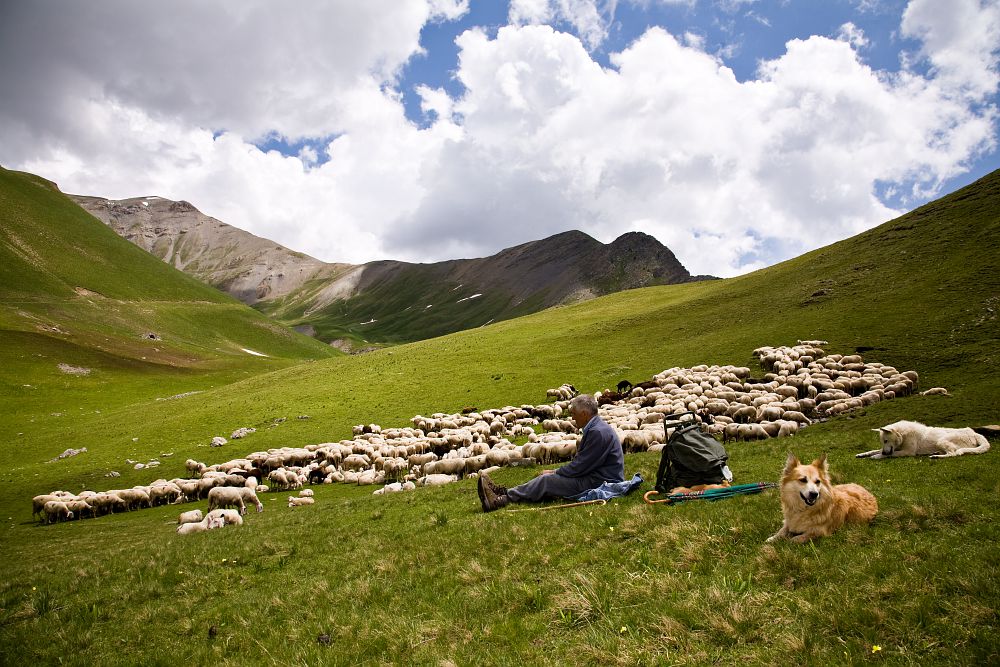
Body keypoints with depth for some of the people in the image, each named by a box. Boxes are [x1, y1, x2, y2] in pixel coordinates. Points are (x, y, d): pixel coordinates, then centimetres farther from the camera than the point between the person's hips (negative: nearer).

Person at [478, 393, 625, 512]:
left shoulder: (598, 432, -20)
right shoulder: (594, 428, 14)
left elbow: (580, 467, -19)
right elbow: (580, 463, 17)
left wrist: (554, 473, -6)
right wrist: (555, 472, 8)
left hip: (600, 483, -10)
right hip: (594, 477, 10)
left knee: (547, 480, -15)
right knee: (547, 479, 2)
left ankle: (500, 501, -15)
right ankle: (503, 493, -2)